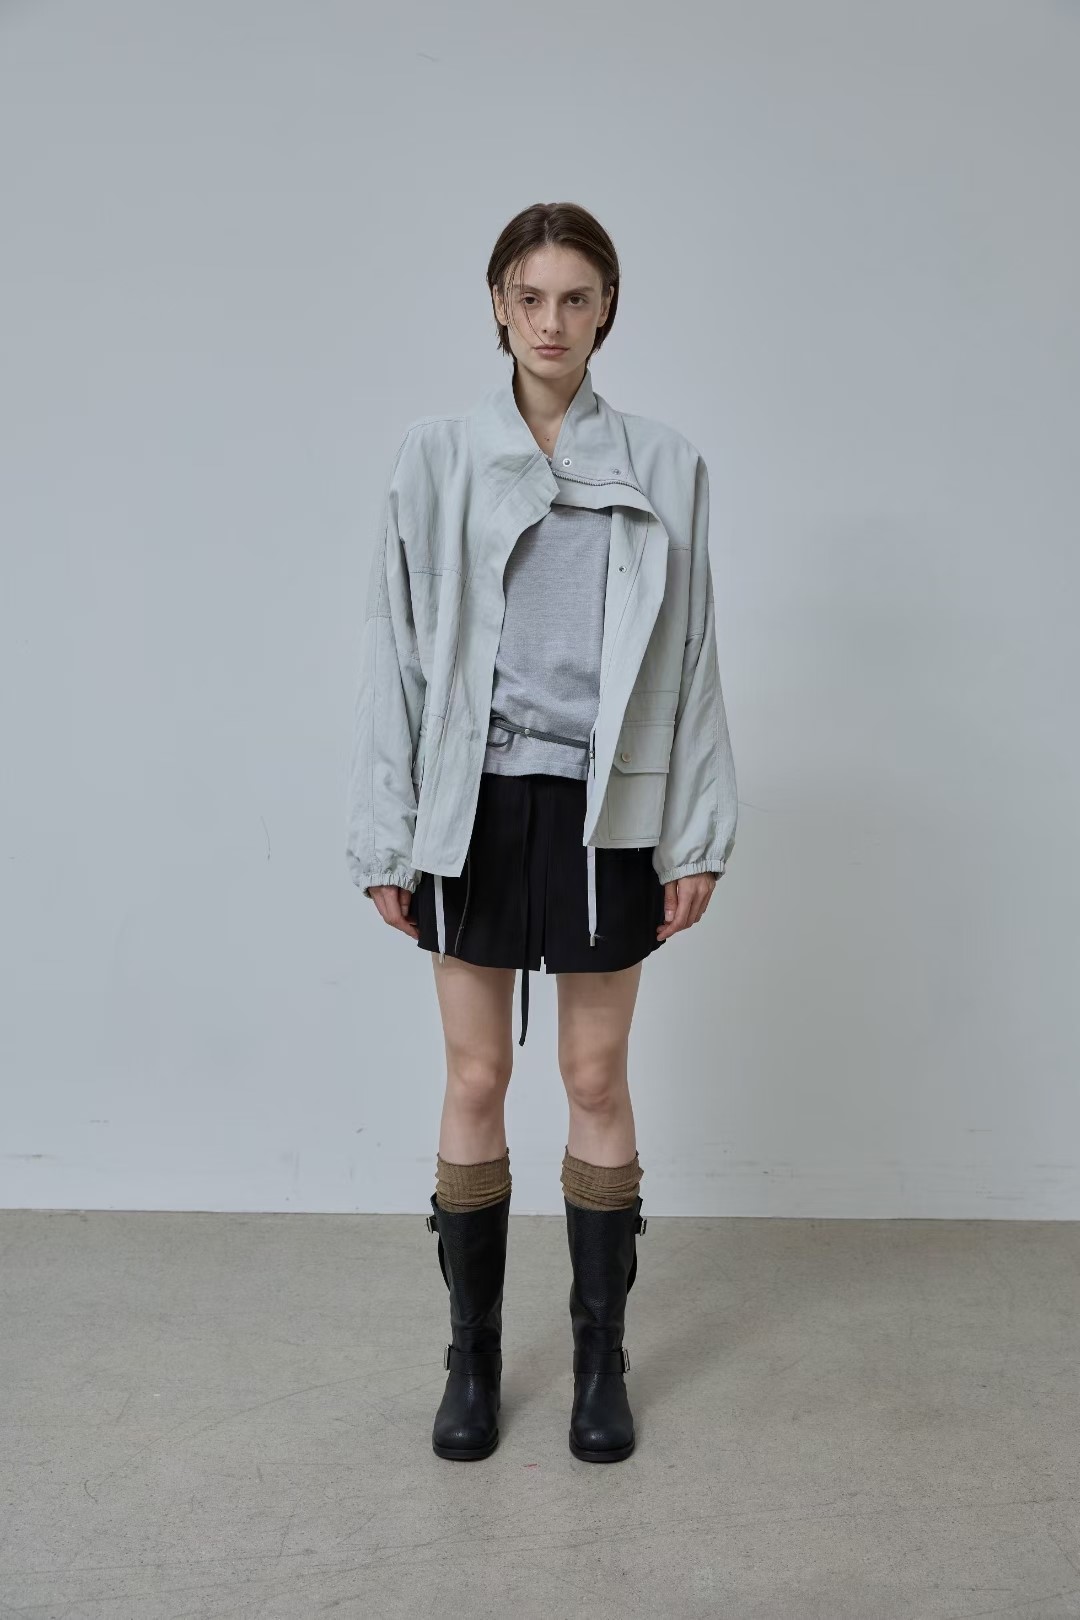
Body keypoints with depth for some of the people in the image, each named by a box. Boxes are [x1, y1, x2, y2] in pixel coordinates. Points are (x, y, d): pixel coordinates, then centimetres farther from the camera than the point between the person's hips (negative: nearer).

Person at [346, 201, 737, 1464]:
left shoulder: (663, 468, 2)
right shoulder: (434, 461, 1)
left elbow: (690, 660, 3)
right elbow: (396, 656, 1)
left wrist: (698, 835, 0)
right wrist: (384, 839, -1)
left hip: (605, 810, 0)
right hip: (475, 803, 0)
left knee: (597, 1079, 8)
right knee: (475, 1079, 7)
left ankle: (600, 1357, 24)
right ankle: (472, 1357, 24)